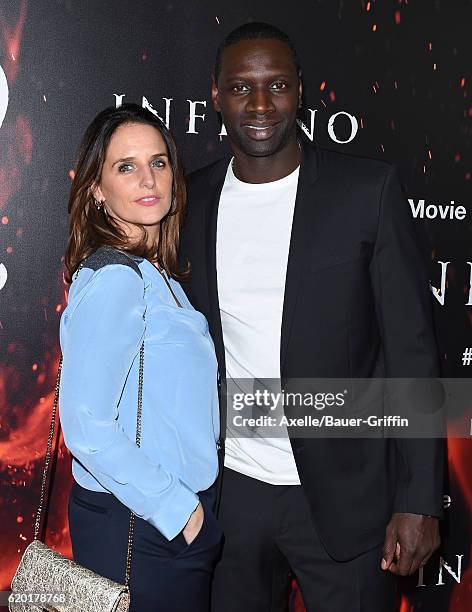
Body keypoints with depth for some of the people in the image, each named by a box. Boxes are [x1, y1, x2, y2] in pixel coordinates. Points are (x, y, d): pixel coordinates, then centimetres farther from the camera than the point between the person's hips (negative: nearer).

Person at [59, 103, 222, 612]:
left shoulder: (153, 272, 8)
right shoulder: (114, 278, -20)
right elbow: (85, 424, -25)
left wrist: (189, 503, 7)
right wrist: (176, 508, -17)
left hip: (180, 517, 8)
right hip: (136, 531, -8)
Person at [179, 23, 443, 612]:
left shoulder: (368, 190, -9)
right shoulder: (191, 200, 1)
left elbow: (411, 349, -8)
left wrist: (419, 499, -10)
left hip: (342, 496, -2)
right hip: (230, 493, 3)